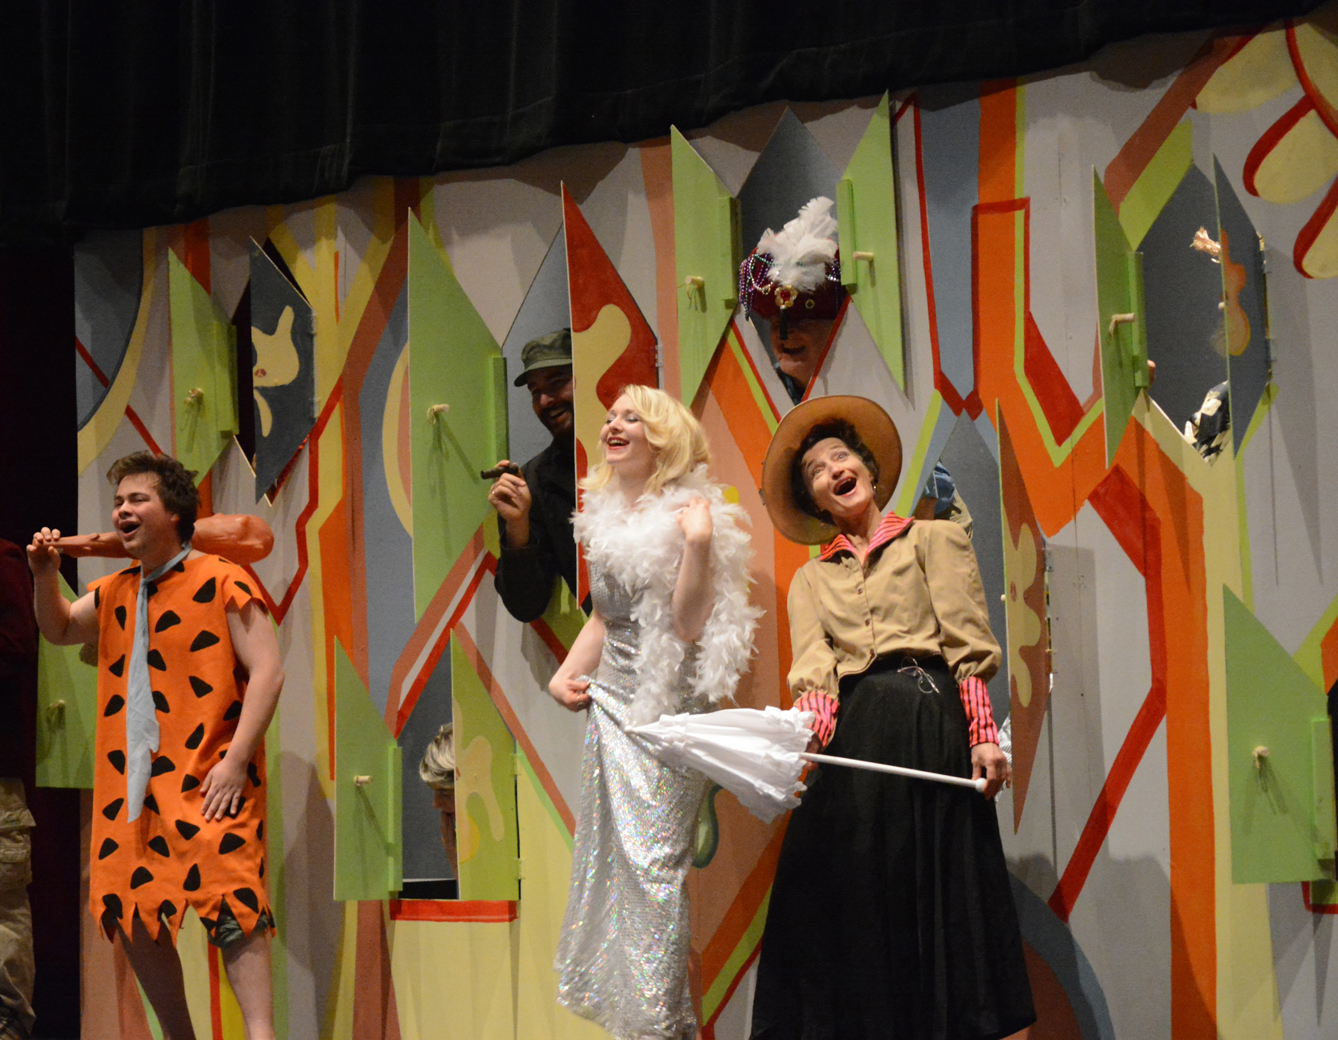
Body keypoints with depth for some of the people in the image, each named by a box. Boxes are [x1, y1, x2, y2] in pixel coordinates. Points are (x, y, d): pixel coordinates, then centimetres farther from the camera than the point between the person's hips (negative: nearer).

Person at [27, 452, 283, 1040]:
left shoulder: (221, 582, -6)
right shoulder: (115, 592, 15)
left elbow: (267, 671, -11)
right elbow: (59, 631, 32)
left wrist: (235, 759, -18)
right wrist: (45, 576, 12)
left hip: (207, 779, -7)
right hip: (133, 783, 7)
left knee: (229, 902, -18)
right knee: (131, 915, 7)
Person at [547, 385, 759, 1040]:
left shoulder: (688, 514, -11)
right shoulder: (605, 514, 10)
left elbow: (689, 624, -17)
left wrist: (698, 546, -27)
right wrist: (567, 673, 11)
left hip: (667, 710, -7)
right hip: (611, 703, 7)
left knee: (652, 860, -6)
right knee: (607, 854, 12)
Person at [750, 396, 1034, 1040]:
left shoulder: (933, 540, 12)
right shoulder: (812, 579, 20)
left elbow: (969, 647, 3)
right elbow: (813, 669, 3)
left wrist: (982, 736, -10)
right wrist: (809, 733, -18)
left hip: (932, 726, -3)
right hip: (850, 739, 3)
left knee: (937, 887, -4)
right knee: (852, 897, 0)